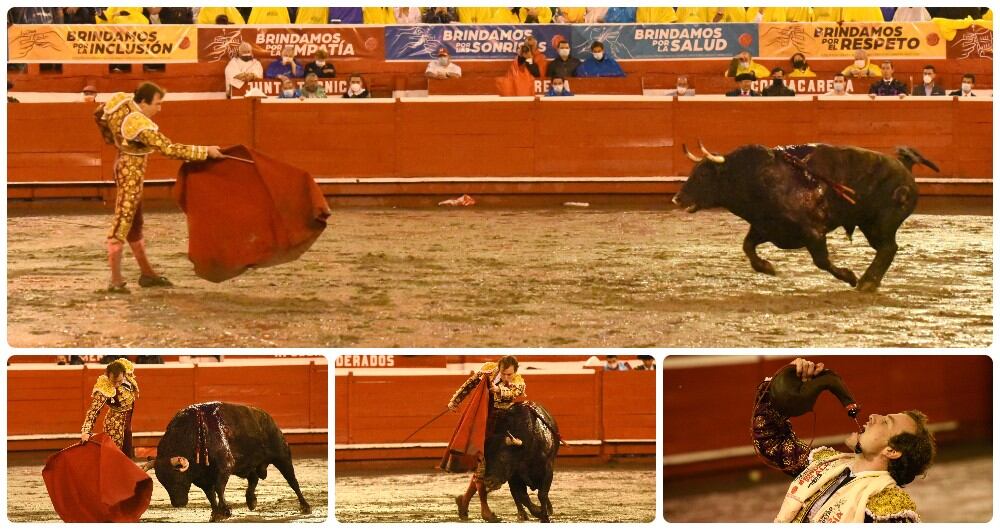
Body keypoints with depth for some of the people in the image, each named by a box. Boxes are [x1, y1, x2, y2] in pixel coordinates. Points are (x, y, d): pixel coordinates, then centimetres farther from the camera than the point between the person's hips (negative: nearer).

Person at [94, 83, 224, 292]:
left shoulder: (123, 100, -5)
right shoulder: (142, 126, -28)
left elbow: (99, 115, 13)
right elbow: (170, 149, -27)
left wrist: (114, 140, 24)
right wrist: (205, 151, -22)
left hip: (124, 166, 10)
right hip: (131, 172, -10)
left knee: (135, 223, 17)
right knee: (123, 222, -8)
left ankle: (147, 273, 27)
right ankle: (116, 280, -8)